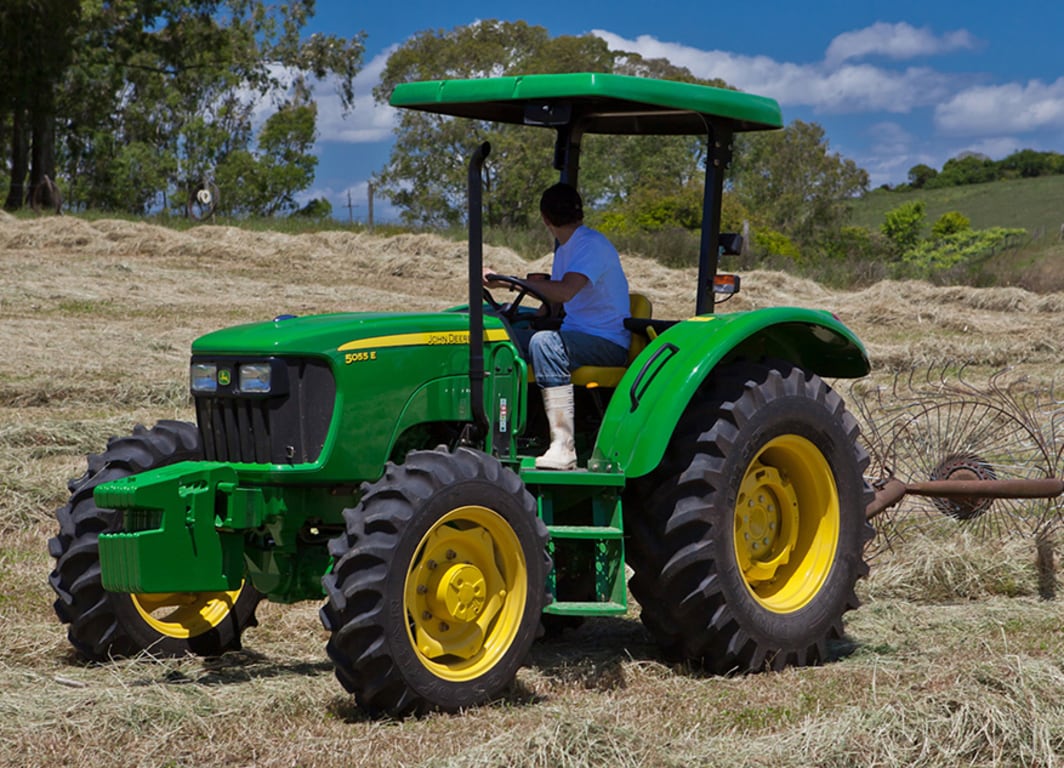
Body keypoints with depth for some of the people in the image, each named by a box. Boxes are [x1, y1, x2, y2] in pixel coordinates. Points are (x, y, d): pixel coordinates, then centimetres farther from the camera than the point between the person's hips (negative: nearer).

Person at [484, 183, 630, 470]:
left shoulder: (591, 244, -13)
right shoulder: (564, 249, 19)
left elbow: (565, 291, -29)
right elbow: (553, 299, 26)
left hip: (608, 342, -9)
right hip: (576, 335, 9)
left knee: (544, 342, -37)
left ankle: (563, 447, -42)